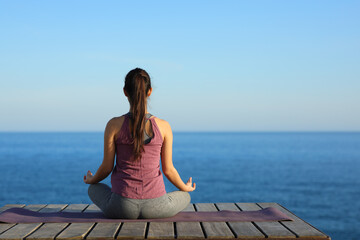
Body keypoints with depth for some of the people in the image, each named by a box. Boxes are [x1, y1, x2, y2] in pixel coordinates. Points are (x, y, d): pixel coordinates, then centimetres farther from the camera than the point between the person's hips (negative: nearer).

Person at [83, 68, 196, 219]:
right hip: (155, 207, 1)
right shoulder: (163, 126, -6)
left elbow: (107, 167, -1)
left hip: (122, 207, 0)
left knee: (94, 189, 33)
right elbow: (168, 169, 0)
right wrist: (185, 188, 21)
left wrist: (91, 180, 22)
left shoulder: (114, 125, -7)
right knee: (185, 197, 33)